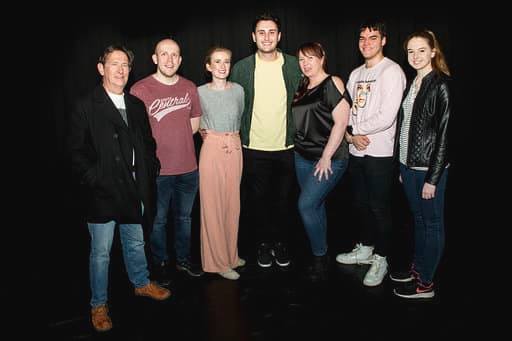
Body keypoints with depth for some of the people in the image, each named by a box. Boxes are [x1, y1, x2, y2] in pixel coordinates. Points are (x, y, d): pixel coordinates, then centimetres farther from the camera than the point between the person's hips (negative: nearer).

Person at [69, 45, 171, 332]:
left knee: (136, 243, 21)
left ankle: (142, 283, 43)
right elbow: (78, 154, -8)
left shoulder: (136, 106, 10)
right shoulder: (86, 108, -6)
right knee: (101, 251, 7)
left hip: (134, 191, 5)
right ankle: (99, 305, 23)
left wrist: (150, 172, 3)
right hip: (103, 193, -4)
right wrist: (95, 180, -16)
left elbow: (148, 144, 14)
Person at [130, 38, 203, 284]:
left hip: (188, 168, 4)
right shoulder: (140, 89, -12)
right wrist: (153, 148, -5)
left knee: (184, 217, 20)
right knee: (158, 220, 12)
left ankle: (184, 258, 39)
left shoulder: (189, 87, 3)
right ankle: (160, 263, 32)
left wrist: (177, 141, 6)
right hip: (156, 170, -4)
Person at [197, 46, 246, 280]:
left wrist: (231, 136, 13)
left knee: (232, 203, 11)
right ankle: (218, 261, 13)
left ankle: (230, 254, 26)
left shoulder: (238, 90, 4)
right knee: (212, 204, 1)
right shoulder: (200, 92, -4)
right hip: (212, 149, -3)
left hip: (235, 149, 4)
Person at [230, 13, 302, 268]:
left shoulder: (294, 65, 0)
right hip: (254, 148, 0)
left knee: (283, 199, 11)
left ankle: (281, 242, 29)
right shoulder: (241, 68, -1)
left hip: (286, 146, 1)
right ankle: (264, 243, 28)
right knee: (258, 199, 10)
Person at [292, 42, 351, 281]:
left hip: (329, 158, -7)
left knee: (306, 204, -13)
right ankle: (321, 258, 24)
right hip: (303, 157, 7)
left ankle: (320, 257, 5)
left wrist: (326, 157, -17)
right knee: (316, 205, 11)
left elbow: (341, 122, -15)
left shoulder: (332, 84, -9)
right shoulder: (302, 87, 12)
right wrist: (297, 147, 8)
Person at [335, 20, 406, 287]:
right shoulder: (356, 74, 13)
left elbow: (386, 118, -20)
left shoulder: (391, 71, -11)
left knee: (379, 207, 3)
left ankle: (380, 259, 19)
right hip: (356, 151, 7)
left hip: (380, 153, -7)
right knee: (361, 203, 18)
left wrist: (353, 130, -9)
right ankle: (366, 249, 35)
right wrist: (350, 135, -7)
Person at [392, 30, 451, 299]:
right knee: (418, 219, 18)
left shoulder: (441, 86, -13)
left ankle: (425, 283, 17)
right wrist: (402, 167, 13)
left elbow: (444, 134, -16)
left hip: (429, 168, -7)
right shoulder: (412, 83, 10)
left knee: (432, 223, 5)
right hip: (408, 164, 7)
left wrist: (433, 178, -17)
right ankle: (417, 268, 34)